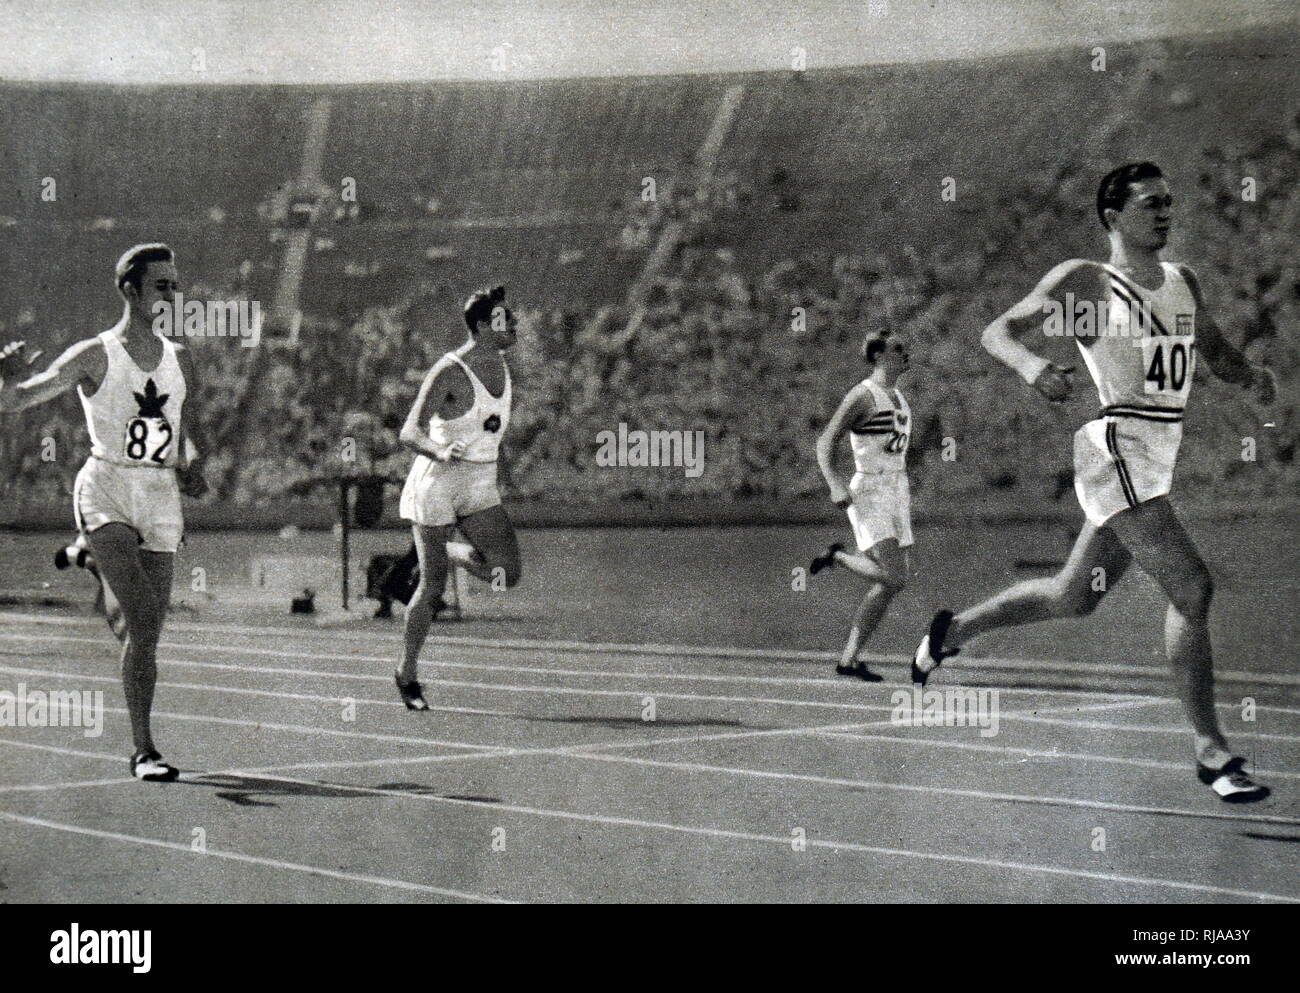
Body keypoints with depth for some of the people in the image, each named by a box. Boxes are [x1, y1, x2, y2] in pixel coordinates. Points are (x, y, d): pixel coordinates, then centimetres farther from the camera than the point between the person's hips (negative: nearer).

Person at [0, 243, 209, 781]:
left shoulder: (180, 360, 13)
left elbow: (191, 436, 18)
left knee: (148, 629, 5)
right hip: (106, 489, -5)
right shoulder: (94, 356, -2)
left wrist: (192, 464, -4)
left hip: (161, 496, 5)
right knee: (142, 616, -20)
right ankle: (144, 747, -18)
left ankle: (139, 749, 16)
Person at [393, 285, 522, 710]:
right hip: (435, 483, -6)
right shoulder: (449, 371, -15)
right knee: (433, 587, -2)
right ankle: (407, 672, 16)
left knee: (507, 573, -11)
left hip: (480, 487, 6)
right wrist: (442, 452, -35)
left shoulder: (500, 365, 7)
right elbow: (409, 432, -17)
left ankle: (449, 551, 19)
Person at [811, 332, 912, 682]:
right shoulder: (863, 395, -9)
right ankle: (837, 557, 3)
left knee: (884, 585, 2)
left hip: (897, 494, 9)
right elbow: (825, 443, -13)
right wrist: (836, 485, -27)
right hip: (869, 494, -9)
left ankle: (848, 659, 8)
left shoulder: (897, 398, 17)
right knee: (895, 578, -20)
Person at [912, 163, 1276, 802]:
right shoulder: (1084, 280, -5)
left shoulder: (1184, 283, 15)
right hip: (1117, 444, -8)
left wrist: (1251, 376, 3)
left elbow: (1216, 353, 26)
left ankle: (951, 631, 39)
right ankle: (1211, 753, -8)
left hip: (1162, 451, 8)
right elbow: (999, 330, -5)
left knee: (1074, 595, 18)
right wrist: (1030, 365, -27)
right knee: (1191, 587, -16)